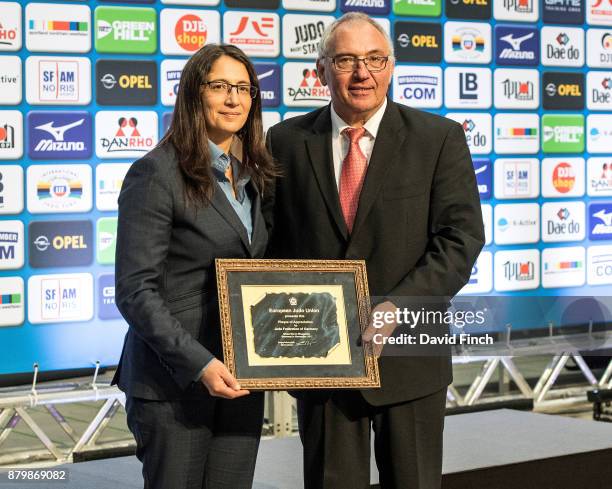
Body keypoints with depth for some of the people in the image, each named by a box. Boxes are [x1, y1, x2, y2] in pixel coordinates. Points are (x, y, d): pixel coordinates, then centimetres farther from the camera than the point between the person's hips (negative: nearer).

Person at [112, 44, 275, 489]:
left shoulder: (249, 177, 13)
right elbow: (135, 292, -16)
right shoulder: (156, 174, -11)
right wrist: (199, 364, -24)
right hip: (175, 380, -7)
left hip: (240, 378, 7)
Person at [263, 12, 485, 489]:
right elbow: (268, 234, 7)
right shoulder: (287, 141, 3)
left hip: (408, 356, -1)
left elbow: (461, 236, -9)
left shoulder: (440, 139, -2)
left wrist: (397, 306, -21)